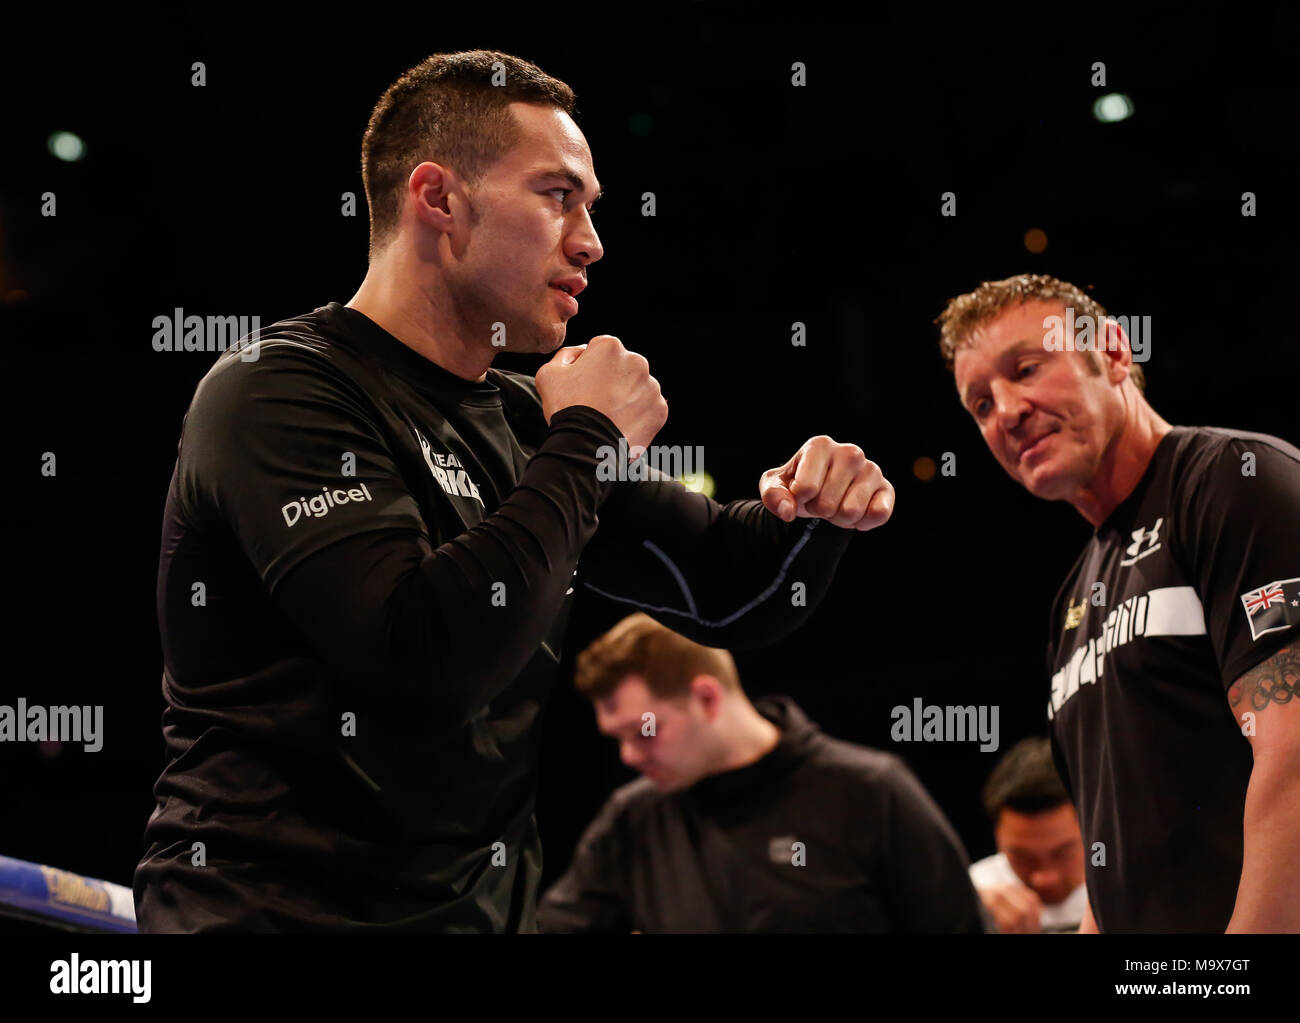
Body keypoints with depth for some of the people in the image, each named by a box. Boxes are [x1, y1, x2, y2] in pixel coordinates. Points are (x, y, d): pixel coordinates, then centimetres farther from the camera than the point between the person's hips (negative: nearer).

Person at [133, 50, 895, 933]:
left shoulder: (521, 420, 10)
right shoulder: (279, 391, -12)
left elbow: (727, 585, 19)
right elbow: (429, 655, -25)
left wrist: (810, 510, -2)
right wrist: (587, 440, -14)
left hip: (486, 908, 7)